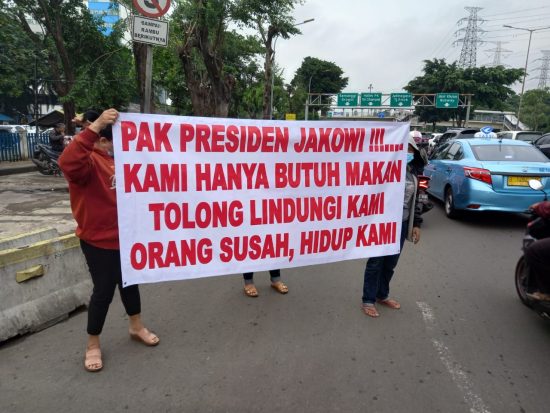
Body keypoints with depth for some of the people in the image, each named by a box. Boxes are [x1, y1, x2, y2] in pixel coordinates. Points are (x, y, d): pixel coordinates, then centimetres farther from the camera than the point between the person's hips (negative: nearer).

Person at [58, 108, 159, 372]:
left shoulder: (114, 158, 10)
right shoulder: (89, 161, -18)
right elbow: (67, 163, -43)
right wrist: (94, 127, -47)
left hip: (124, 236, 8)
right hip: (98, 240, -8)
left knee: (129, 281, 19)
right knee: (104, 289, 2)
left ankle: (136, 327, 38)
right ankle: (92, 344, 23)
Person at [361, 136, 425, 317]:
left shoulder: (413, 174, 9)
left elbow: (415, 201, 15)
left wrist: (416, 224, 12)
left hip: (401, 224, 6)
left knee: (390, 263, 15)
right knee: (376, 262, 3)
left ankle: (382, 295, 33)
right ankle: (368, 301, 15)